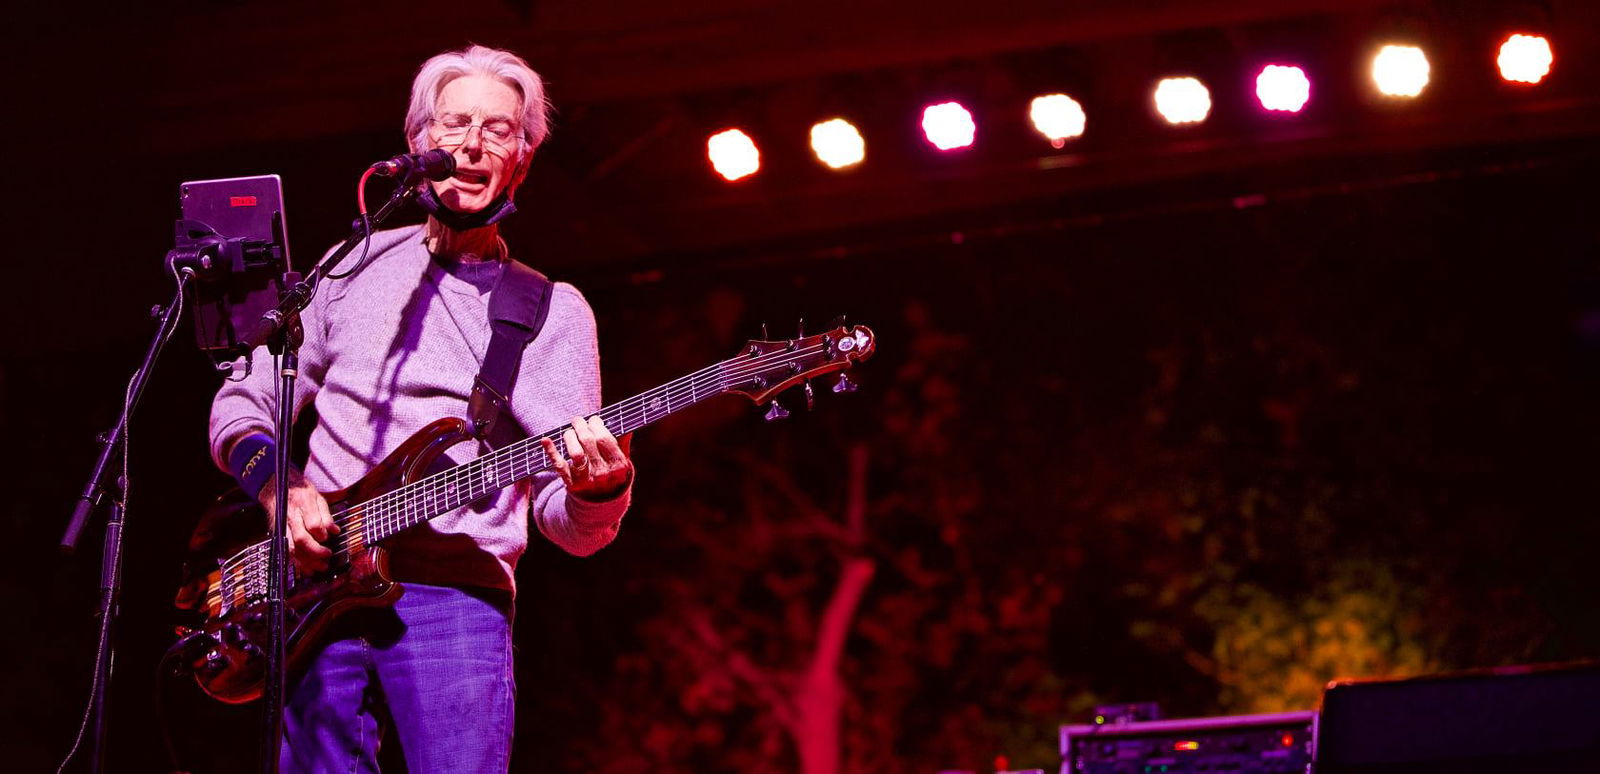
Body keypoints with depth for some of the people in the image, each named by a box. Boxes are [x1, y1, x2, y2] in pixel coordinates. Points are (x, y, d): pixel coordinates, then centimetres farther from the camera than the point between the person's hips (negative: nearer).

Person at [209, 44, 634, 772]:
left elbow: (568, 525, 5)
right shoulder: (353, 268, 18)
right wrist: (280, 488, -3)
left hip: (455, 596, -2)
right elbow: (239, 407, 18)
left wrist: (600, 488, -20)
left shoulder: (554, 311, 12)